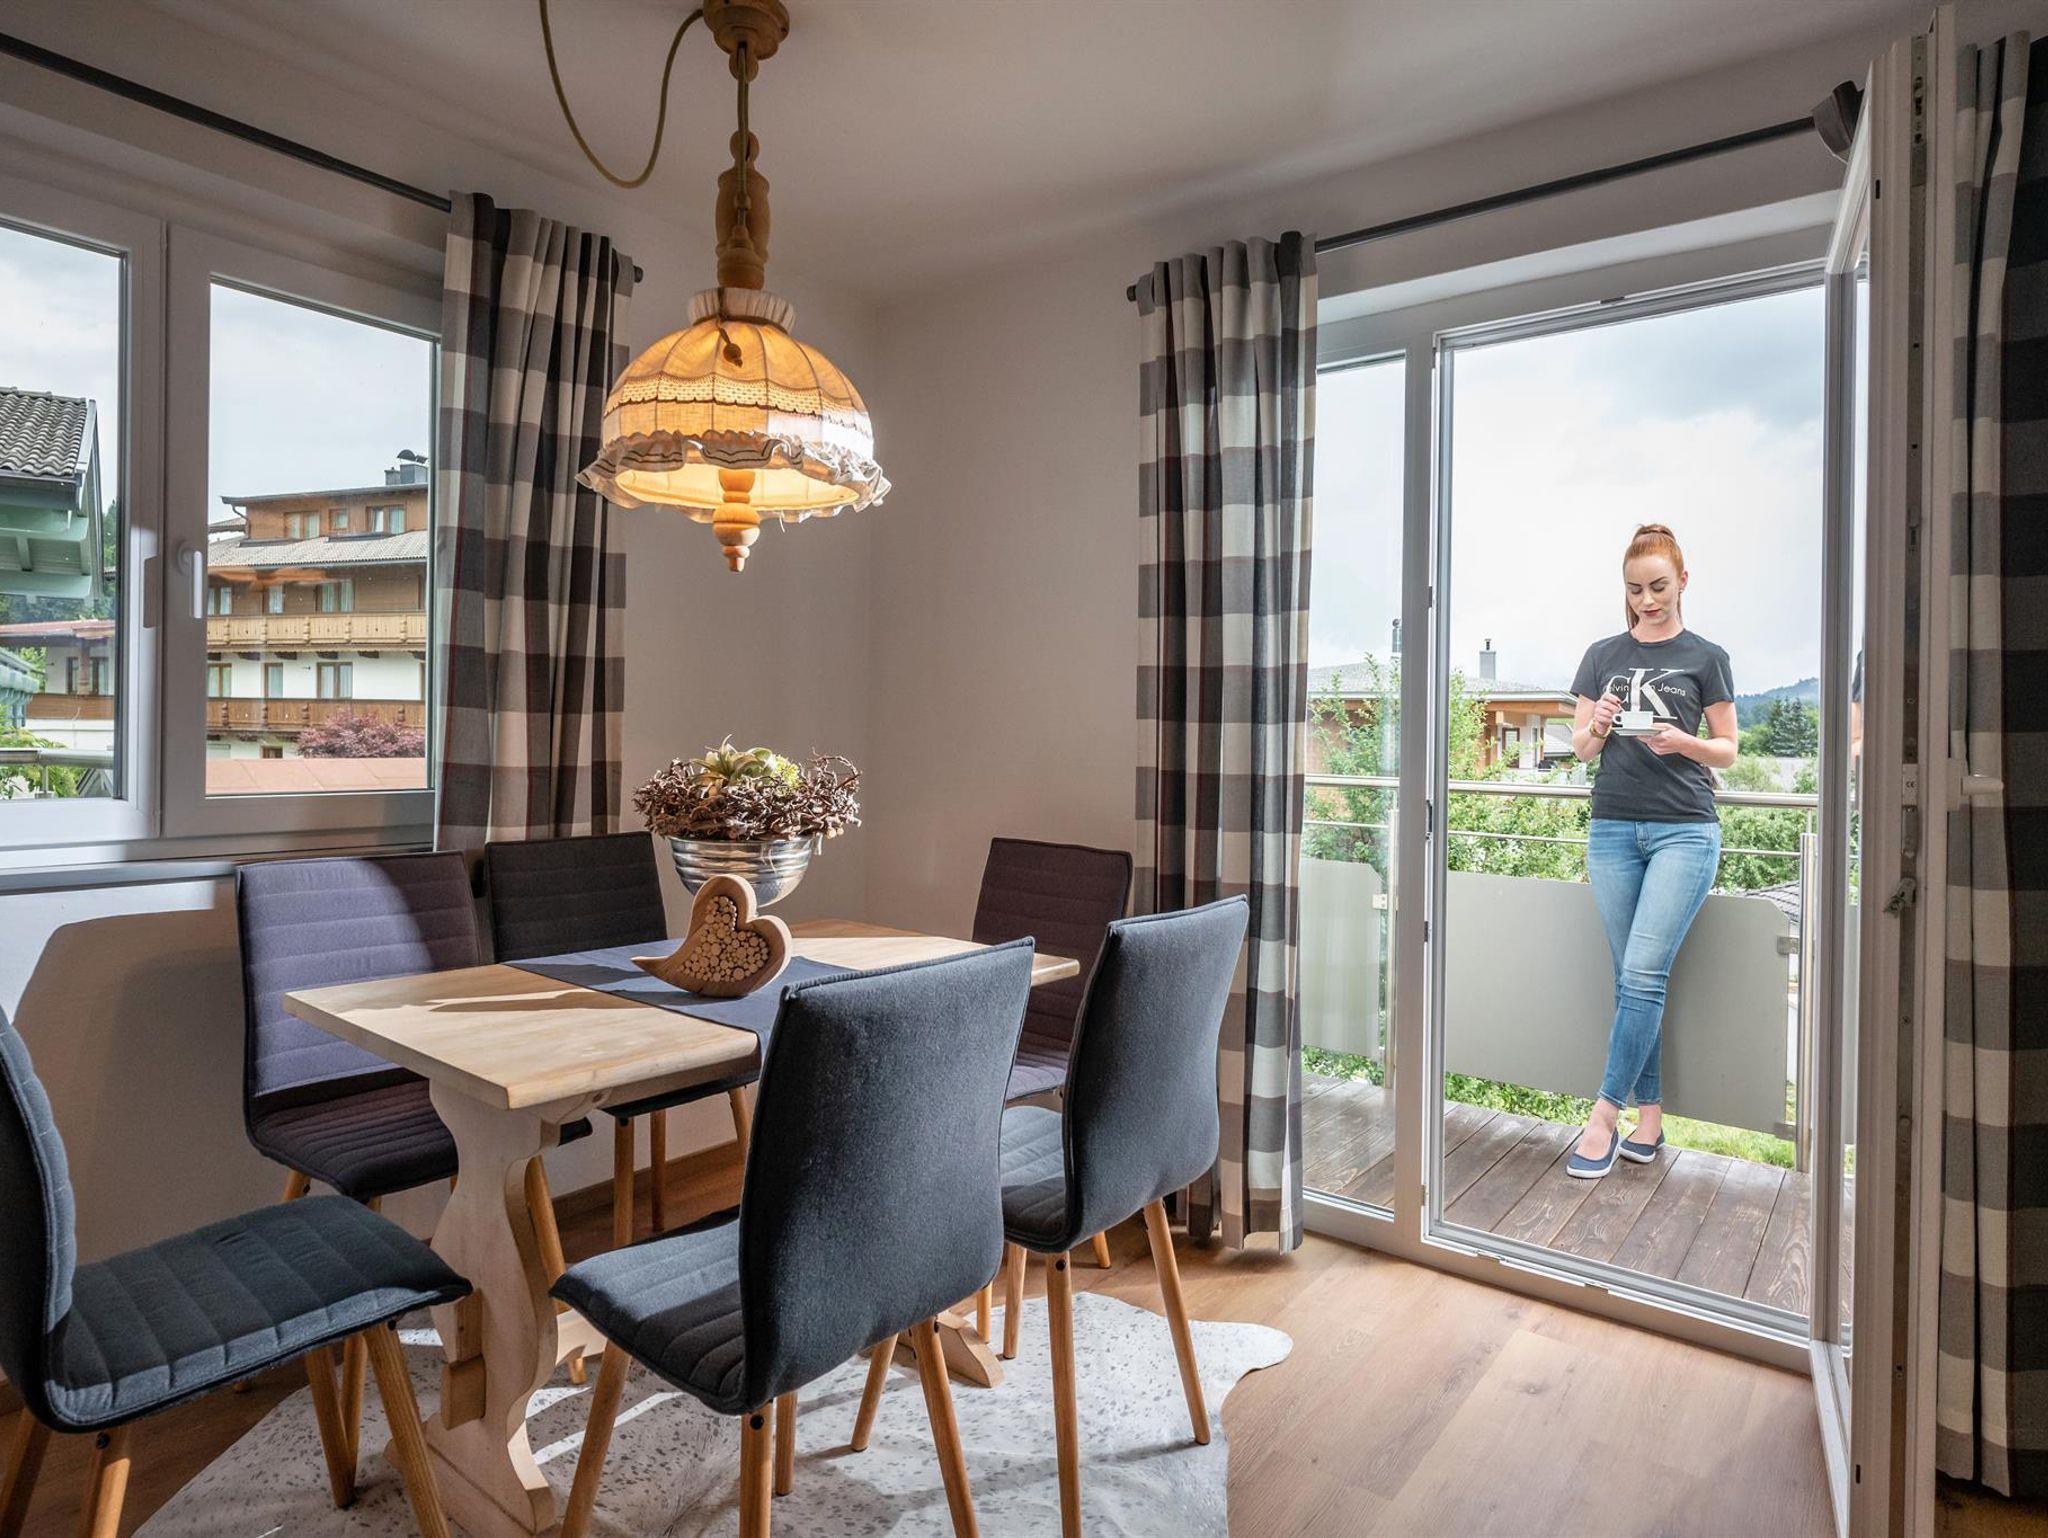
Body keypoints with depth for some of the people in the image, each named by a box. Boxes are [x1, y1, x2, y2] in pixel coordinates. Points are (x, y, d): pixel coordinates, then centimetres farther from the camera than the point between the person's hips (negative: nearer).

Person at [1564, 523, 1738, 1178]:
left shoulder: (1705, 656, 5)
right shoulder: (1602, 655, 12)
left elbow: (1727, 750, 7)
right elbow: (1581, 749, 13)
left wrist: (1681, 741, -14)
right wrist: (1598, 728, -10)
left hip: (1684, 829, -3)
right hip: (1613, 829, 3)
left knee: (1643, 974, -10)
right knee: (1632, 979, 5)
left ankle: (1605, 1117, -3)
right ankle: (1649, 1115, 14)